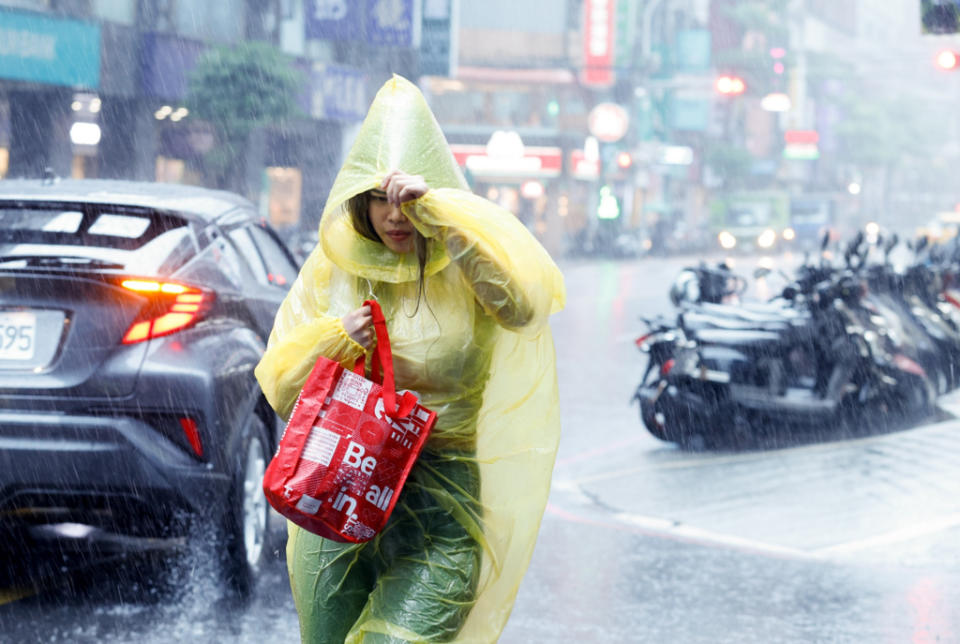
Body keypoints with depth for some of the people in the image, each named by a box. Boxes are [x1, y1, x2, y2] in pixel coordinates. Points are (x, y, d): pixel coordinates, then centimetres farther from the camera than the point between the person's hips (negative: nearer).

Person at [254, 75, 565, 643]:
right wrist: (333, 340, -11)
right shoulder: (332, 268, 6)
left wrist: (436, 211, -29)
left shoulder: (463, 269, -4)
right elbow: (281, 389, 9)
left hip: (440, 507, -3)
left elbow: (525, 303, -28)